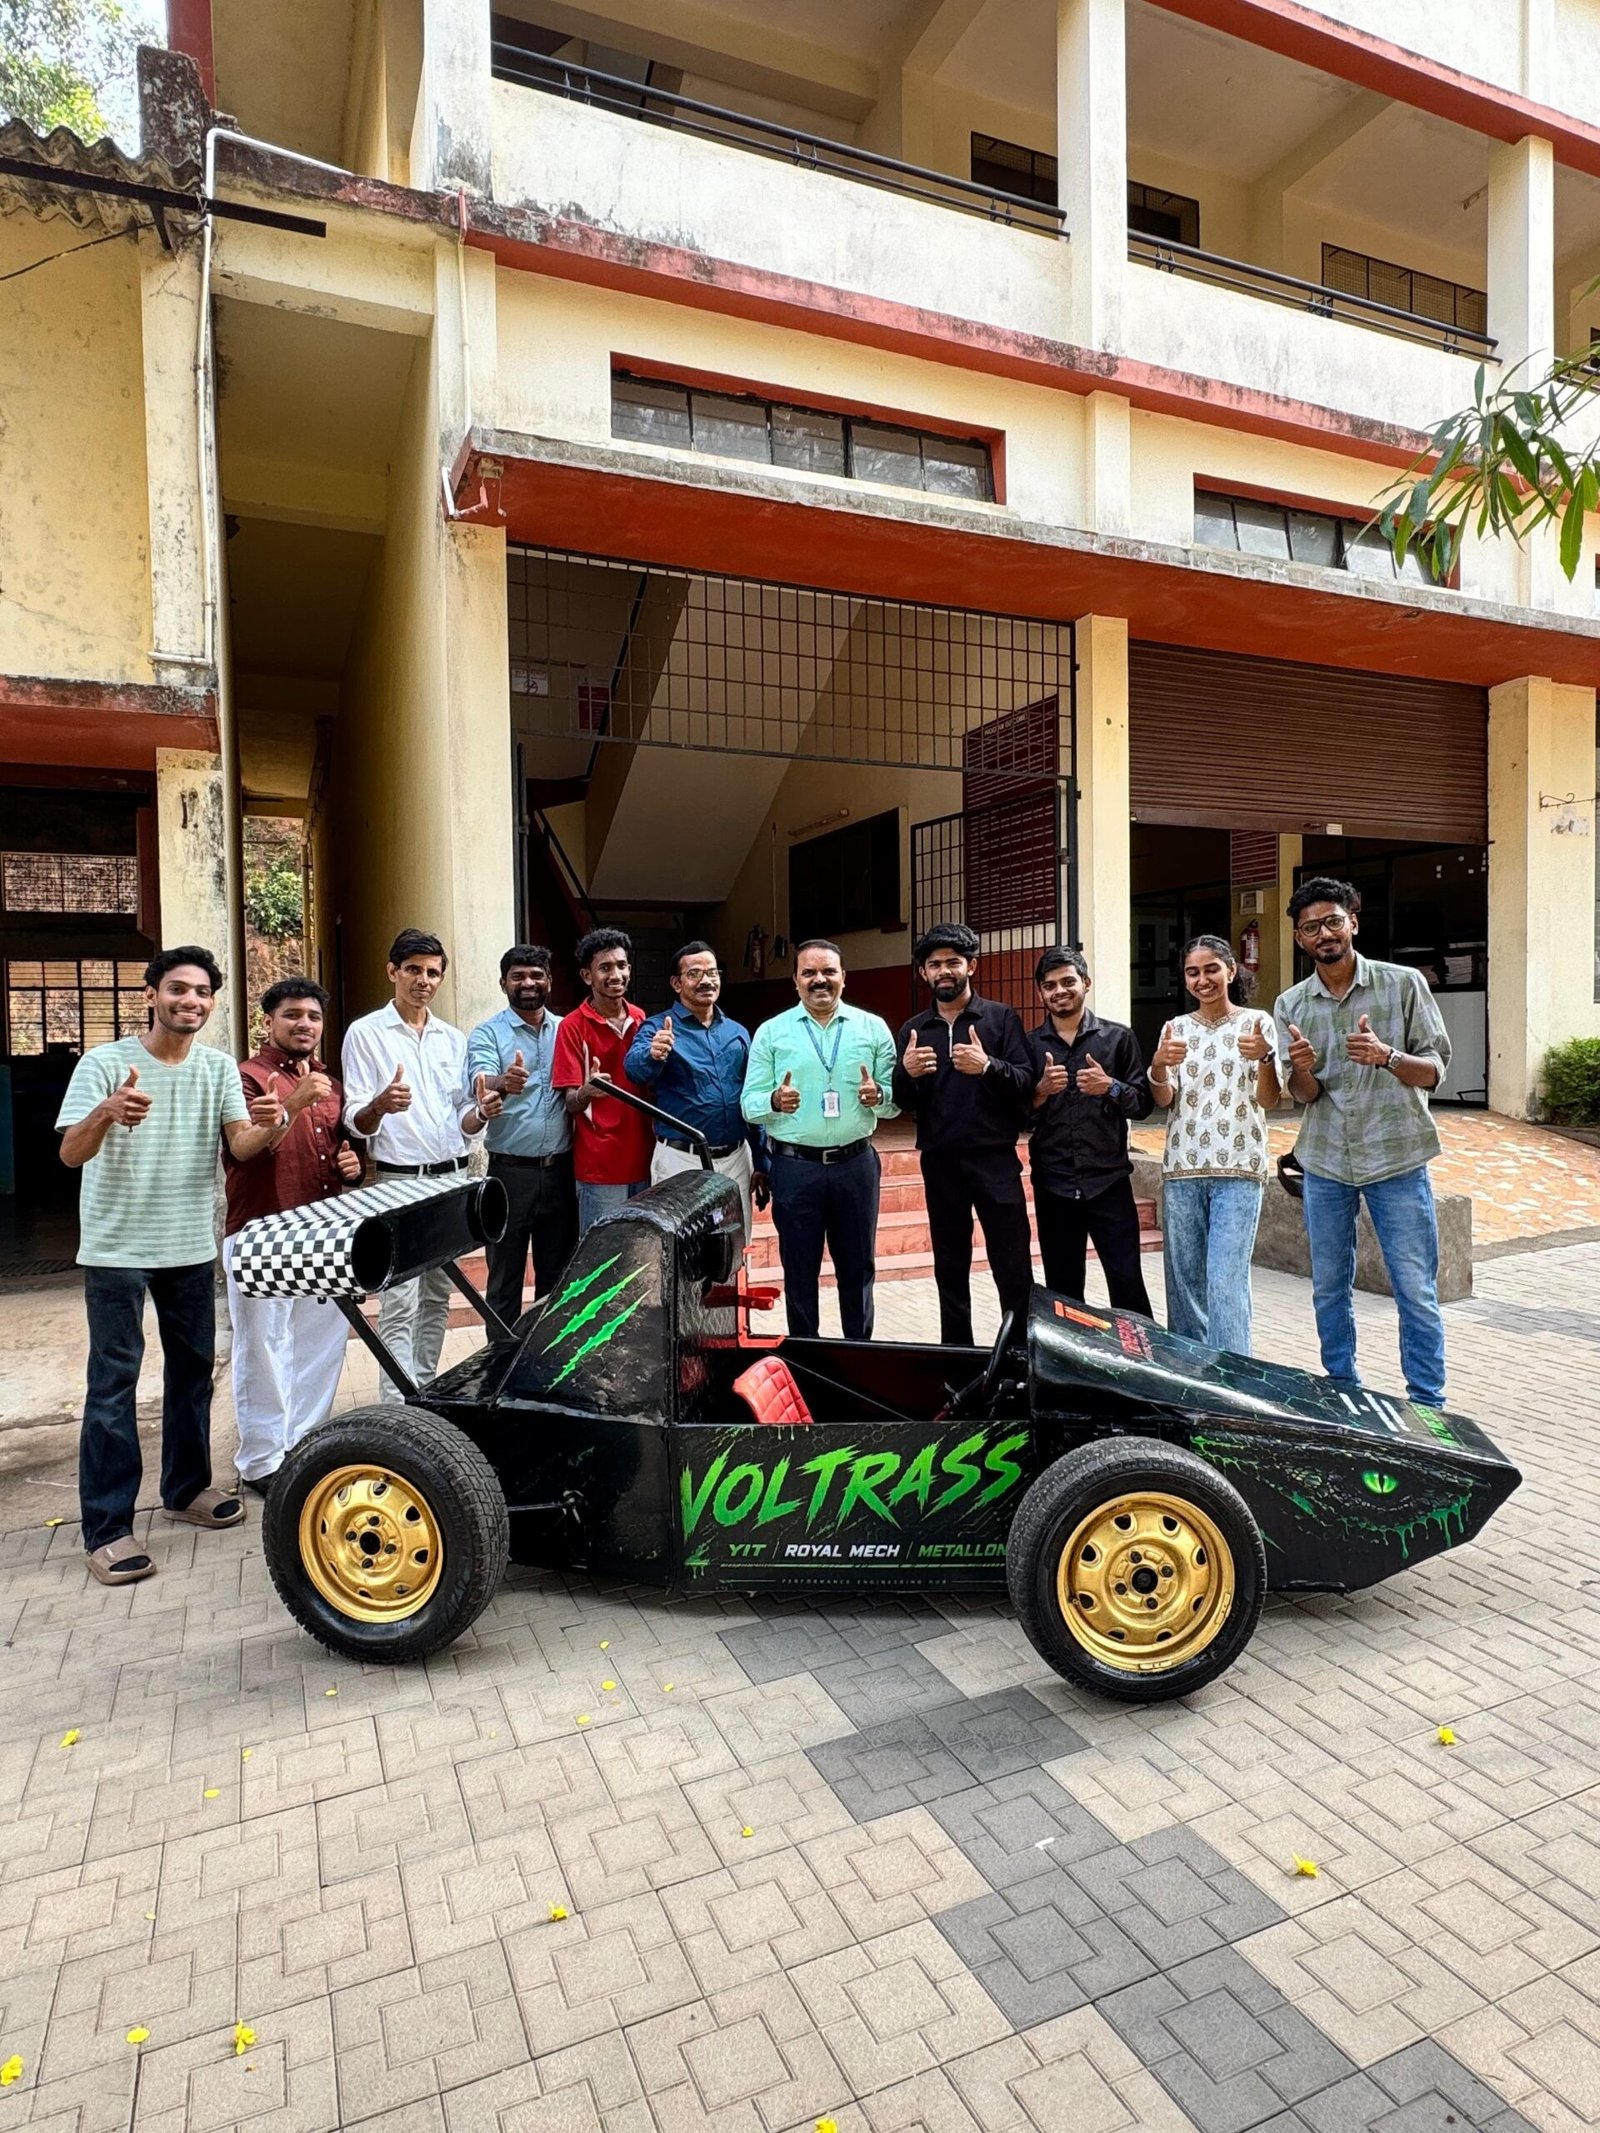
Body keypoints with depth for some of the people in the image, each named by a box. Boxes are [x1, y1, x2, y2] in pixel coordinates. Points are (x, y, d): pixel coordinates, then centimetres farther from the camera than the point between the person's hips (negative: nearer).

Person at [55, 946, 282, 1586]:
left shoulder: (219, 1067, 1)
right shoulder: (104, 1063, -10)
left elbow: (240, 1147, -8)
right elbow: (70, 1154, -17)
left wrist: (264, 1126, -31)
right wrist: (106, 1113, -38)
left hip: (192, 1246, 5)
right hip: (116, 1247, -4)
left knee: (194, 1367, 14)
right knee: (114, 1381, -3)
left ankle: (186, 1488, 32)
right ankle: (106, 1528, 5)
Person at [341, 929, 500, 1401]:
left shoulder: (454, 1040, 13)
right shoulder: (365, 1034, -2)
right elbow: (355, 1122, -7)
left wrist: (481, 1113, -9)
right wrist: (380, 1105, -29)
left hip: (451, 1180, 5)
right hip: (399, 1181, -5)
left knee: (437, 1298, 12)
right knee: (400, 1305, -8)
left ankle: (426, 1389, 24)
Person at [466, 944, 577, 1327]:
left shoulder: (567, 1030, 9)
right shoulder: (487, 1034, -3)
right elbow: (481, 1085, -23)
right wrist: (504, 1084, -44)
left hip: (561, 1169, 4)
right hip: (511, 1171, -3)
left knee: (558, 1275, 14)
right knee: (505, 1277, 6)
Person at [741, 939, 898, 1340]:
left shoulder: (873, 1028, 6)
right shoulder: (771, 1032, 3)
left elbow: (896, 1100, 4)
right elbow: (750, 1105, 0)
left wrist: (878, 1096, -18)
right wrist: (775, 1101, -21)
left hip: (856, 1163, 1)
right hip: (795, 1167, -1)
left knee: (859, 1268, 11)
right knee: (799, 1270, 9)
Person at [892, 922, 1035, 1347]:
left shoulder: (1001, 1018, 3)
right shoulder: (913, 1030, 11)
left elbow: (1026, 1084, -6)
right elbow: (902, 1104, 9)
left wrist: (988, 1066, -25)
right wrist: (906, 1073, -13)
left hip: (995, 1160, -3)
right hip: (940, 1164, 3)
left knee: (1013, 1269, -2)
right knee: (950, 1270, 10)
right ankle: (956, 1354, 20)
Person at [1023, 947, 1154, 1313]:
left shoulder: (1117, 1037, 4)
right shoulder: (1029, 1044, 6)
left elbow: (1144, 1103, 3)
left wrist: (1110, 1087, -15)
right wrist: (1041, 1090, -14)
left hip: (1109, 1181, -1)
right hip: (1053, 1184, 2)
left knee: (1127, 1283, -2)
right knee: (1062, 1287, 10)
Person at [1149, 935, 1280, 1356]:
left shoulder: (1256, 1022, 3)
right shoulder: (1176, 1028, 11)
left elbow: (1267, 1101, -4)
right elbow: (1164, 1100, 3)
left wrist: (1264, 1058, -24)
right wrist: (1158, 1066, -19)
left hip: (1238, 1169, -3)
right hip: (1182, 1168, 3)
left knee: (1226, 1282, -11)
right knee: (1183, 1280, 7)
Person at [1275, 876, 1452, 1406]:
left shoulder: (1403, 984, -3)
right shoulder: (1291, 1005, 4)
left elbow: (1434, 1070, -4)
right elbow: (1303, 1095, 1)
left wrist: (1386, 1056, -25)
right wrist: (1302, 1068, -23)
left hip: (1397, 1161, -3)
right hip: (1325, 1163, 3)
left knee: (1417, 1292, 0)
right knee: (1329, 1289, 12)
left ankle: (1427, 1405, 13)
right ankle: (1342, 1396, 27)